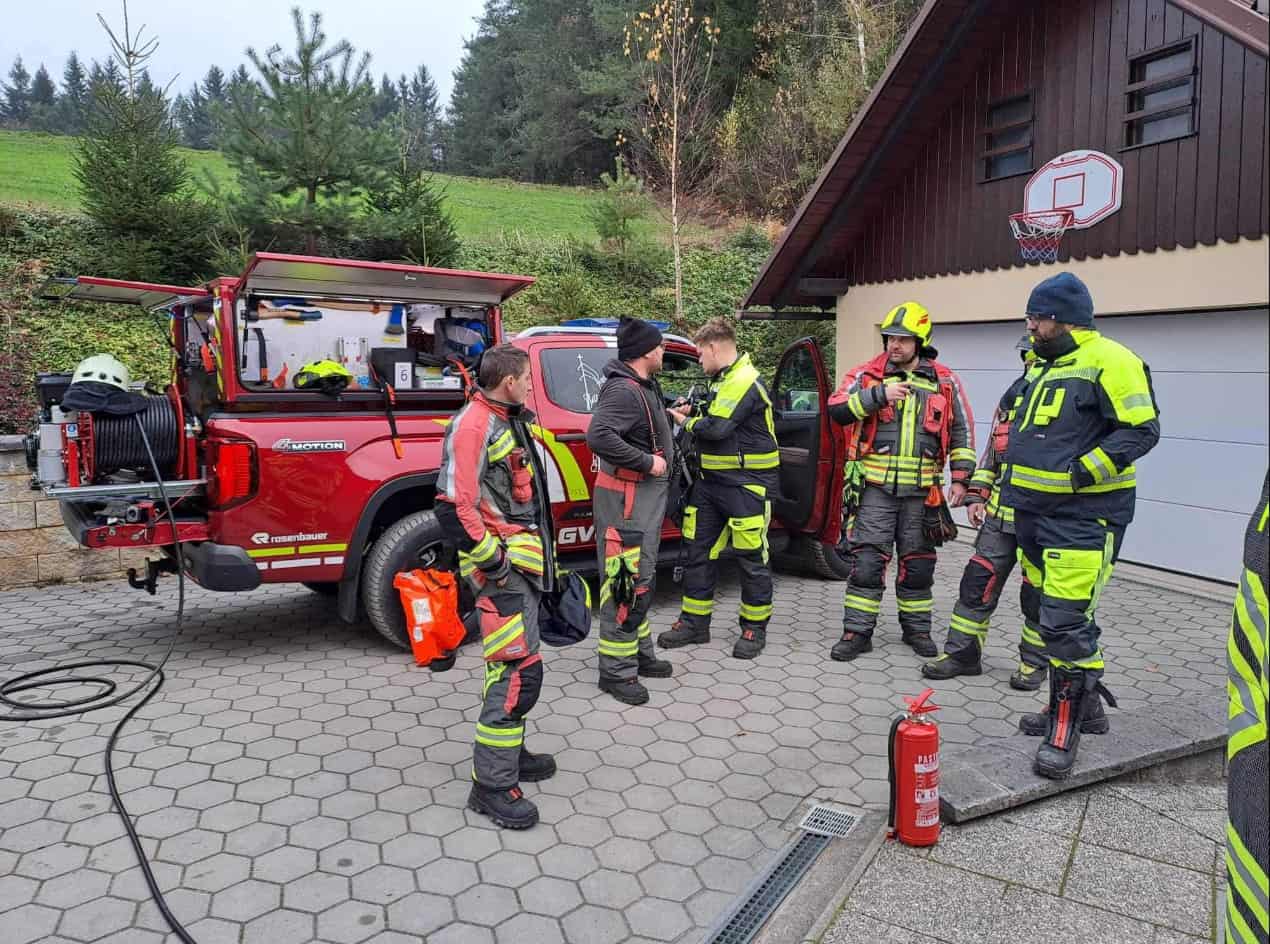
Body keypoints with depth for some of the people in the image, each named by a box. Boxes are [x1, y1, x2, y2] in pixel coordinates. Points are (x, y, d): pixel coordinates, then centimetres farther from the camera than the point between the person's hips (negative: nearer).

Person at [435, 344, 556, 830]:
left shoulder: (507, 421, 14)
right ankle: (492, 784, 0)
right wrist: (493, 561, -19)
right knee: (519, 671, -10)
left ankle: (509, 751, 34)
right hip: (502, 568, -10)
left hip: (520, 562, 10)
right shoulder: (473, 425, -17)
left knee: (515, 666, 19)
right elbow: (453, 507, -25)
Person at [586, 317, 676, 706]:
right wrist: (647, 462, -27)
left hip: (647, 491, 11)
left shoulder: (644, 386, 12)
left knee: (641, 578, 19)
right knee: (628, 582, -7)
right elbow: (598, 436, -32)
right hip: (626, 495, -11)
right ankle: (617, 672, 2)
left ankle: (640, 654, 32)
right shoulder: (622, 390, -20)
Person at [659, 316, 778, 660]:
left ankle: (755, 628, 15)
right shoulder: (723, 380, 16)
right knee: (699, 552, 10)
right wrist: (694, 413, 8)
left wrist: (686, 422, -6)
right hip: (711, 480, 10)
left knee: (751, 558, 2)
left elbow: (716, 428, -24)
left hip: (746, 485, -10)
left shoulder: (745, 382, -17)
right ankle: (694, 623, 21)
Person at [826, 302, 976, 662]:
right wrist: (879, 394, -24)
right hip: (876, 488, -2)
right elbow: (837, 410, -13)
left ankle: (917, 628, 27)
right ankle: (857, 632, 5)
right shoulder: (867, 375, 1)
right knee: (867, 561, -4)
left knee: (918, 563, 12)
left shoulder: (945, 382, 6)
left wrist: (960, 478, 4)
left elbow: (962, 432, 11)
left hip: (921, 491, 2)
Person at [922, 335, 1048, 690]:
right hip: (1000, 514, 6)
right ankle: (962, 653, 16)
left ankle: (1034, 662, 24)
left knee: (1037, 595, 7)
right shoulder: (1011, 398, 13)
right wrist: (977, 495, 13)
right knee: (977, 582, 6)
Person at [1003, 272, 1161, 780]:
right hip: (1036, 512, 10)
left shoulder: (1109, 361, -13)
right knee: (1057, 612, 17)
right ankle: (1086, 704, 33)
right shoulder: (1042, 364, 16)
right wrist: (1015, 481, 19)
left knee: (1066, 621, -11)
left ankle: (1064, 730, 0)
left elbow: (1142, 430, -17)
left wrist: (1084, 471, -22)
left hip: (1083, 516, -9)